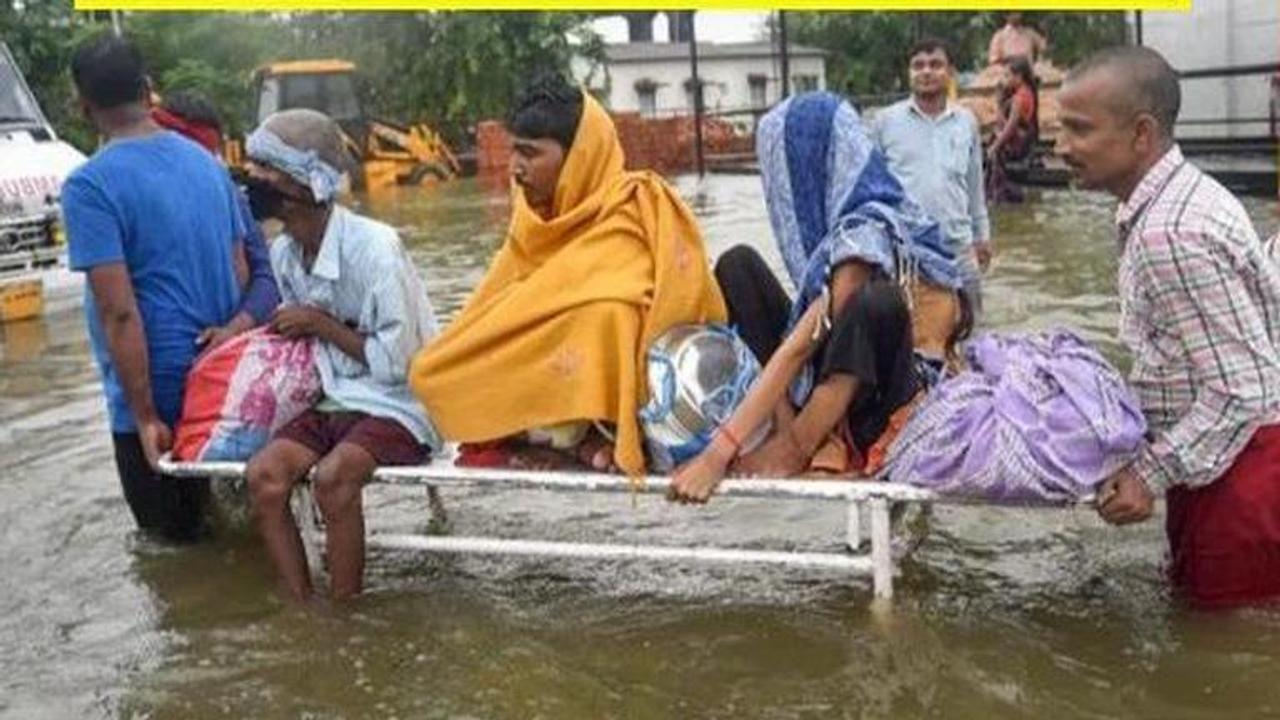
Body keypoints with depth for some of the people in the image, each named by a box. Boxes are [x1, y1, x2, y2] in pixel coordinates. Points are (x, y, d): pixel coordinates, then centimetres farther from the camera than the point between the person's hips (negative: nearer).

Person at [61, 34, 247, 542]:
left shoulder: (90, 186, -15)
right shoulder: (206, 163, 6)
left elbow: (119, 312, -20)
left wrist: (145, 416, -16)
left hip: (157, 388, -6)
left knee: (170, 531, 10)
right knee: (210, 519, 22)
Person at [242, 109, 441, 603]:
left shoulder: (373, 247, -19)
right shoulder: (283, 254, 4)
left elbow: (396, 361, -18)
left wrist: (320, 324, -14)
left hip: (398, 406, -7)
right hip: (334, 401, 7)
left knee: (331, 476, -32)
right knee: (263, 474, -18)